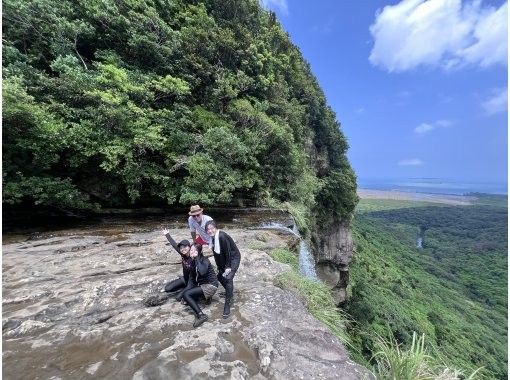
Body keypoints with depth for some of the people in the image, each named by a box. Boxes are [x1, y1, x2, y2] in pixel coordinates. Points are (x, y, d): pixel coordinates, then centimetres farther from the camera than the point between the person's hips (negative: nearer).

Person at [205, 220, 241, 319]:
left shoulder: (222, 236, -30)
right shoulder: (212, 237, -6)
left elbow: (228, 252, -25)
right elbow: (215, 253, 4)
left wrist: (228, 267, -19)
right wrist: (218, 266, 6)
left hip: (234, 258, -8)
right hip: (224, 259, 9)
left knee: (228, 278, -18)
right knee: (220, 276, 15)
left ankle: (227, 306, -6)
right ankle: (229, 293, 40)